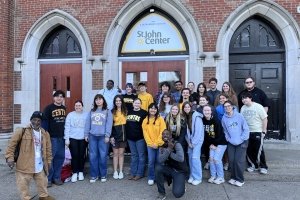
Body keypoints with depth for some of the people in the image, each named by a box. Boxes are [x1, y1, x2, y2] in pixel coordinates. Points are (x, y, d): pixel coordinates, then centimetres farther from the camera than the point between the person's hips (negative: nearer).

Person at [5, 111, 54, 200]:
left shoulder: (45, 133, 3)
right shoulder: (22, 131, -11)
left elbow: (48, 149, 9)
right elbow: (12, 144, -9)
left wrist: (48, 161, 9)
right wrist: (10, 158, -15)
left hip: (40, 165, 5)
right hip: (25, 165, -4)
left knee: (42, 182, 20)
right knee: (24, 184, 8)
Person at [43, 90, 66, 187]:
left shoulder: (64, 108, 11)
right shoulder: (49, 108, -5)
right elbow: (44, 122, -9)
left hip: (61, 137, 6)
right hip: (52, 137, -5)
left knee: (60, 157, 9)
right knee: (50, 158, 0)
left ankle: (56, 177, 20)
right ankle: (48, 178, 12)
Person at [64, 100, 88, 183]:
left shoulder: (86, 115, 3)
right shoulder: (70, 115, 2)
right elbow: (67, 127, 1)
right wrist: (66, 139, -3)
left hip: (83, 138, 1)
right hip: (72, 138, -1)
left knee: (81, 156, 7)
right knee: (74, 156, -1)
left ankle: (81, 172, 23)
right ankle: (75, 173, 15)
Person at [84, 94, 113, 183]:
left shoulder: (107, 111, 4)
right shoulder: (91, 111, 13)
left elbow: (109, 124, -4)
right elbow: (87, 123, 11)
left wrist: (107, 136, -11)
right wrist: (86, 134, 4)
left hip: (102, 136, -2)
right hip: (92, 136, 3)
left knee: (103, 156, 1)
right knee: (92, 156, 4)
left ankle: (103, 175, 15)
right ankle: (94, 175, 16)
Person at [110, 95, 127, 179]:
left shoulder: (125, 111, 5)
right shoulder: (112, 112, 2)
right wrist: (111, 136, -8)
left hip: (123, 134, 1)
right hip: (115, 134, -1)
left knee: (121, 153, 8)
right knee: (115, 154, 6)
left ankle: (121, 172, 16)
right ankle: (115, 172, 16)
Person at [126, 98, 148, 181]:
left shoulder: (144, 113, -6)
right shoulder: (129, 112, 10)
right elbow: (126, 123, 16)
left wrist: (144, 135, -15)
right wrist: (126, 135, 10)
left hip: (140, 137, -5)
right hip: (130, 137, 5)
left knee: (141, 155, 4)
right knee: (133, 155, 14)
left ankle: (140, 173, 14)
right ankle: (133, 173, 23)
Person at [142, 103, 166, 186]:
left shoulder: (160, 119, -3)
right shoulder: (145, 121, 5)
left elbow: (162, 132, -8)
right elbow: (145, 133, 2)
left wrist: (157, 143, -12)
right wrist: (151, 143, -7)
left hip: (160, 144, -1)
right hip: (150, 145, 2)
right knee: (151, 162, 1)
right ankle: (151, 178, 18)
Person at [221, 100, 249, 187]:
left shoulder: (239, 116, -9)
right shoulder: (224, 118, 0)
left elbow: (246, 129, -8)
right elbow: (225, 131, 8)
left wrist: (241, 139, -11)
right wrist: (229, 139, -4)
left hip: (241, 143, -3)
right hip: (231, 143, 3)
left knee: (239, 160, -6)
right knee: (231, 160, 5)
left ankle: (240, 179, 11)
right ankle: (233, 177, 25)